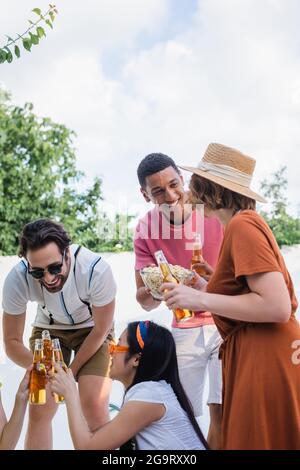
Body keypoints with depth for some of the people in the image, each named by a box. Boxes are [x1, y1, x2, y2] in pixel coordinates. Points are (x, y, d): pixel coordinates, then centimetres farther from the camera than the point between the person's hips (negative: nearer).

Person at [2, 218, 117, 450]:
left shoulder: (97, 269, -36)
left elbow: (101, 331, -17)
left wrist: (72, 370, -13)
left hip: (92, 328, -1)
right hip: (49, 329, 2)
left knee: (94, 407, -15)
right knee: (40, 411, -5)